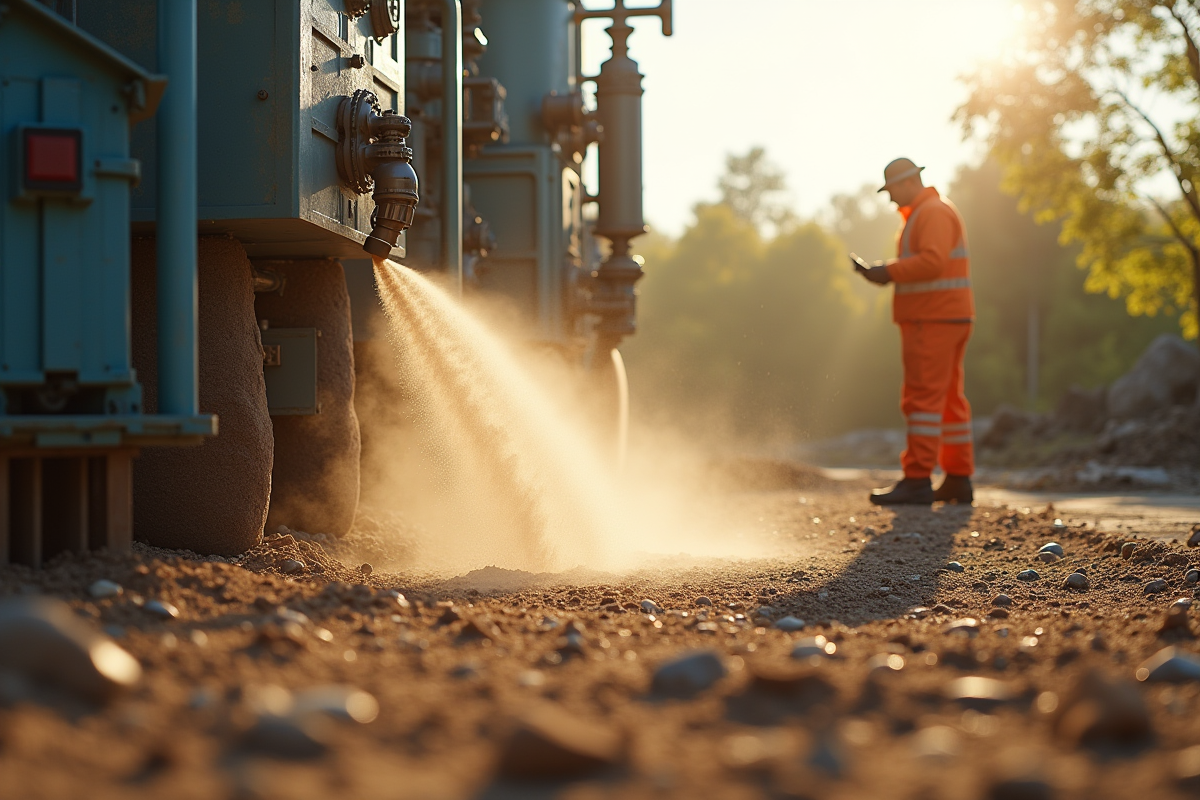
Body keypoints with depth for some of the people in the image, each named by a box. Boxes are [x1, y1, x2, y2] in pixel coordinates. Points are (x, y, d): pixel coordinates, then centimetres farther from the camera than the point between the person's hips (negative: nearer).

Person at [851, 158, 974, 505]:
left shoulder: (933, 213, -12)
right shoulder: (923, 214, 21)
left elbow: (932, 263, -25)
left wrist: (888, 272, -19)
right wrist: (884, 270, 8)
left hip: (933, 320, -11)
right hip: (943, 320, 11)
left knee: (923, 397, -12)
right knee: (948, 399, 9)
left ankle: (917, 481, -15)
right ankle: (958, 480, 11)